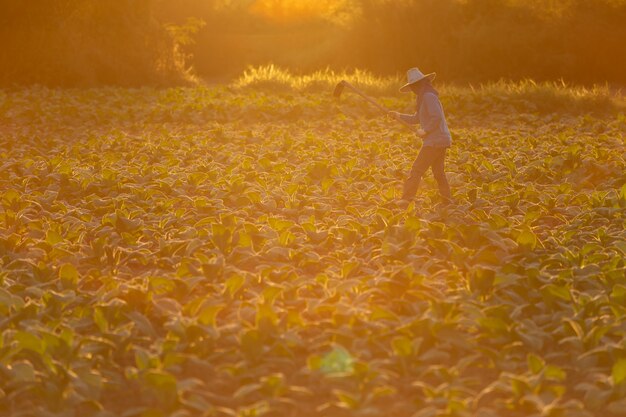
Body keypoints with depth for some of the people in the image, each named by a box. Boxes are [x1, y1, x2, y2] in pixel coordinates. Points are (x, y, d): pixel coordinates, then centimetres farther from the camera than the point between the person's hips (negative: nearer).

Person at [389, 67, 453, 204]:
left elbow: (437, 117, -25)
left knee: (416, 170, -7)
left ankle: (406, 200, -7)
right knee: (438, 172, 15)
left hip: (435, 141, -10)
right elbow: (416, 119, 25)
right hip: (440, 141, 10)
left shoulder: (429, 96, -15)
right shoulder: (424, 97, 17)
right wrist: (400, 116, 17)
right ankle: (448, 202, 18)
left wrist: (424, 131, -17)